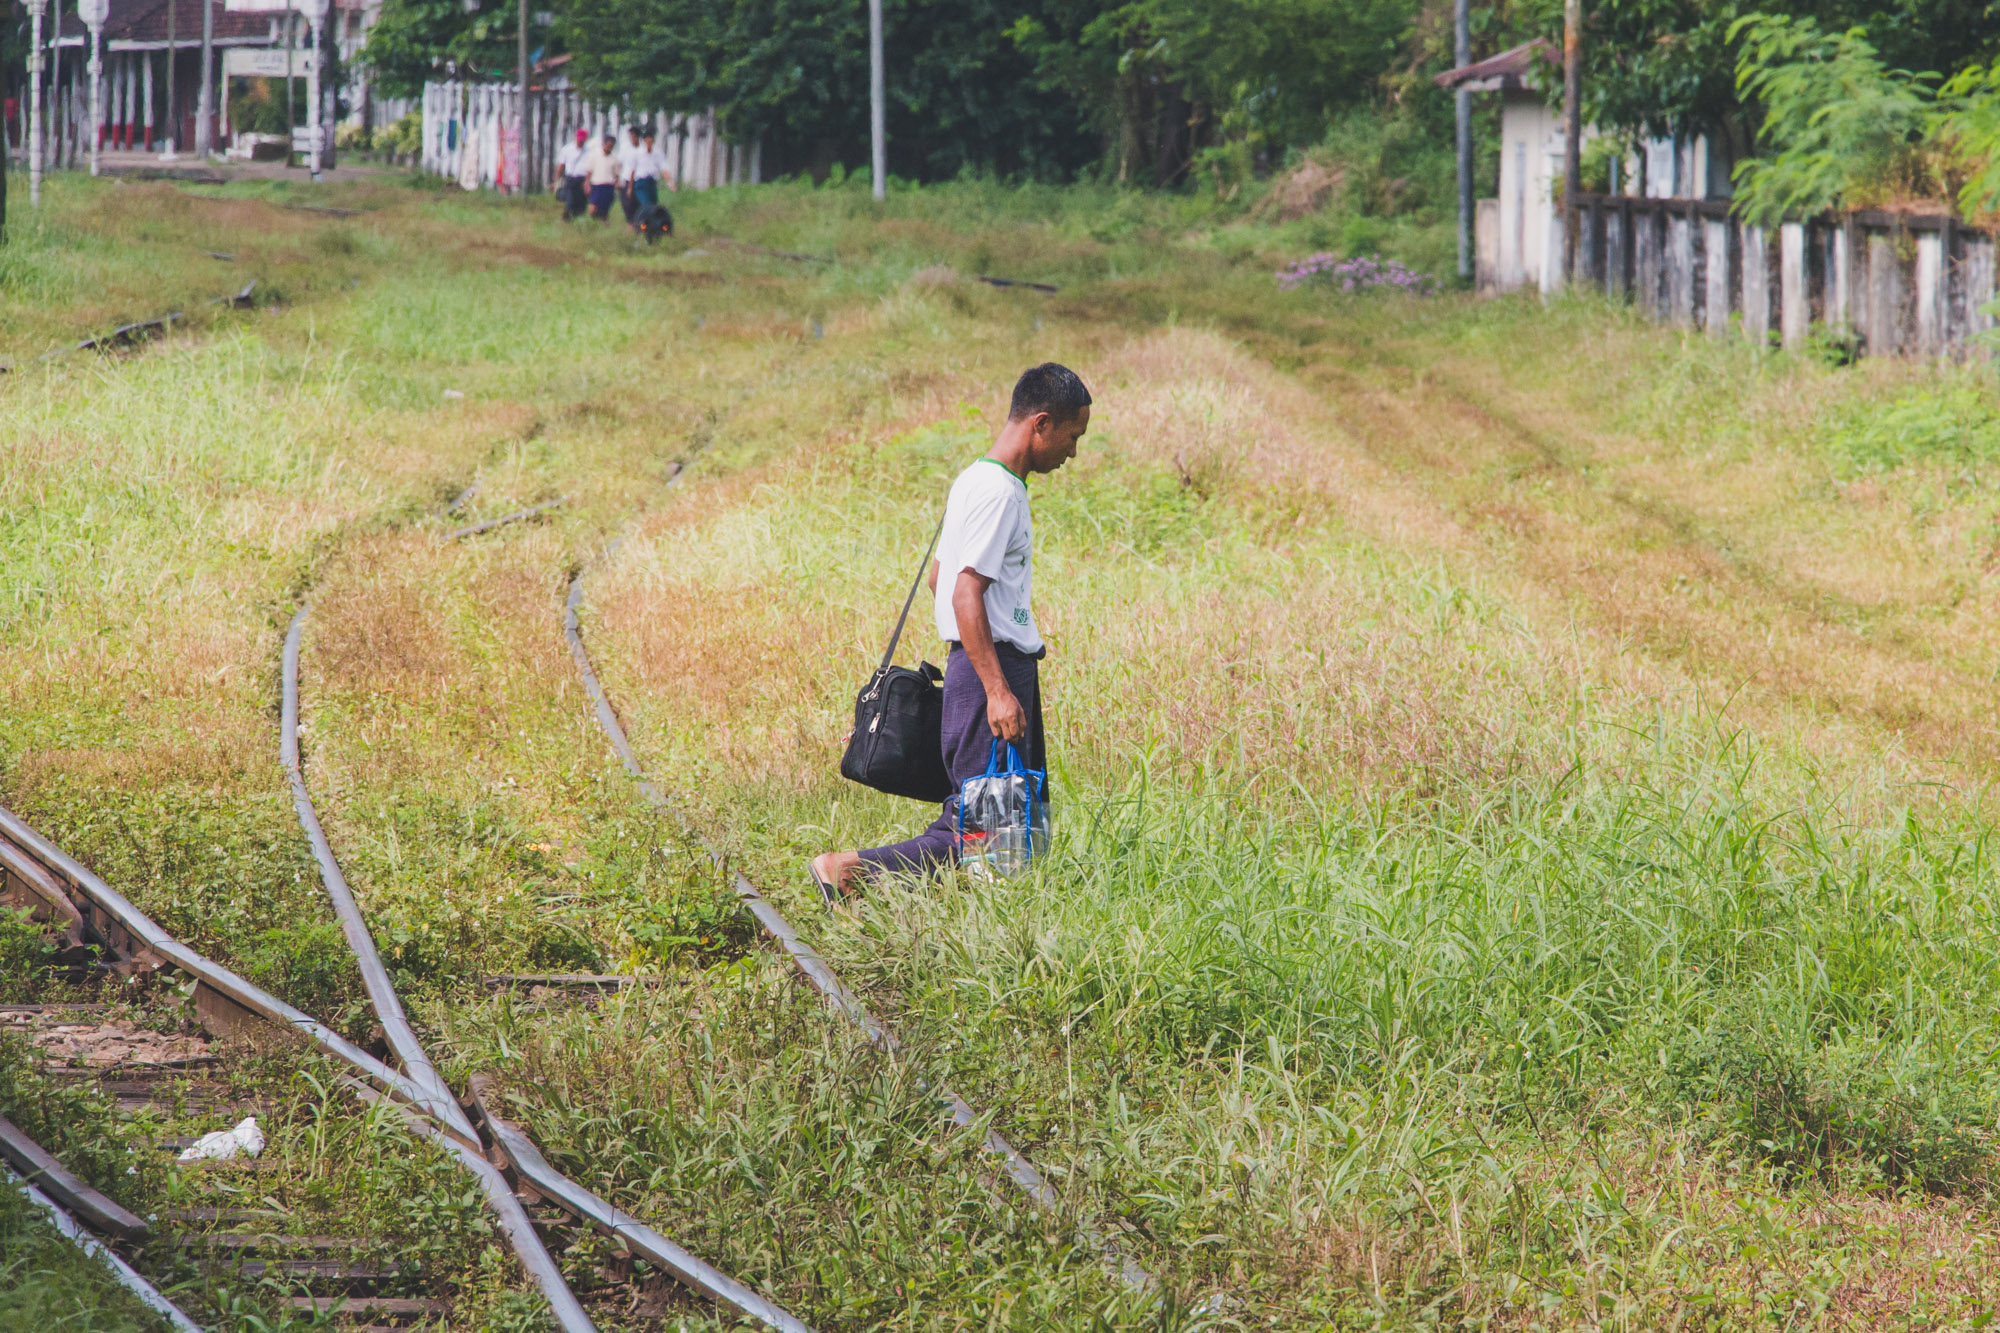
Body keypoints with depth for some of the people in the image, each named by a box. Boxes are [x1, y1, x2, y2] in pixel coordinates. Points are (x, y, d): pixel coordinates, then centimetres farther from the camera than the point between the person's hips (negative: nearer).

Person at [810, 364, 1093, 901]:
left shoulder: (975, 481, 17)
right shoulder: (999, 492, -14)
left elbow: (940, 578, 24)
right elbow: (967, 595, -21)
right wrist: (998, 691, -25)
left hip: (999, 669, 11)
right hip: (995, 668, -11)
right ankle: (848, 870, -10)